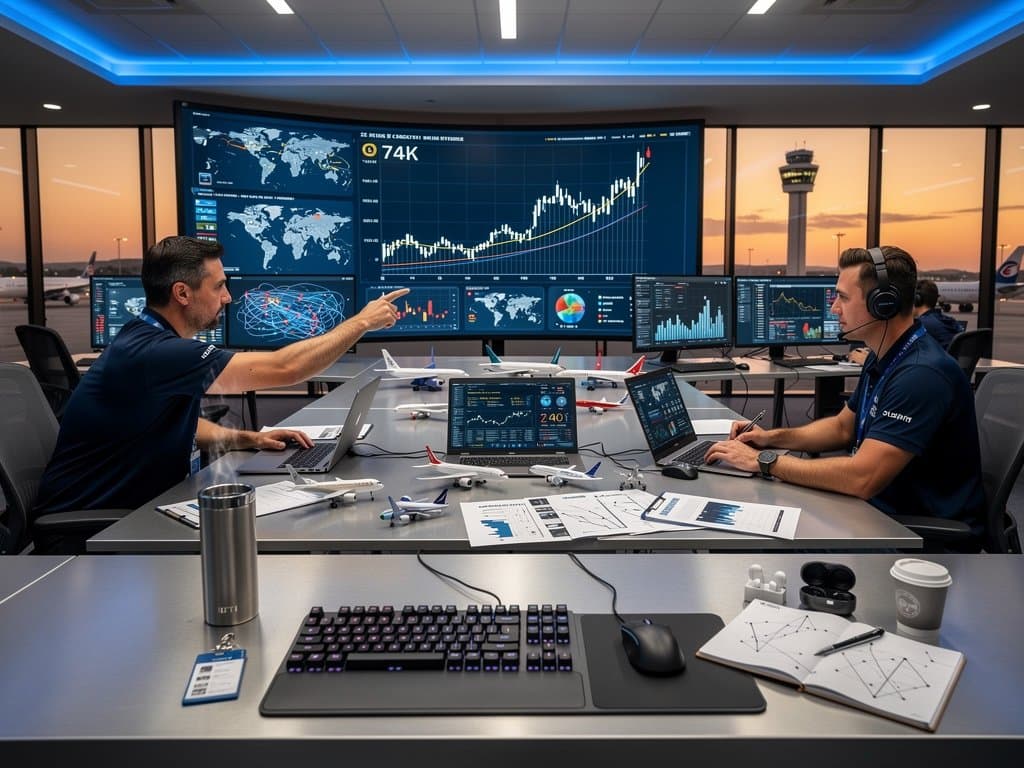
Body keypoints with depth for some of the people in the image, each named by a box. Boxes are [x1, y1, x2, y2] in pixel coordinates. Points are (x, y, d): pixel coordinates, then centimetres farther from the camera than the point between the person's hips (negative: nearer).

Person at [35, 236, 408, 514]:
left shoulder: (151, 341, 5)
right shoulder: (153, 354, -27)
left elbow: (178, 424, 18)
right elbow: (283, 368, -28)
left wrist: (247, 438, 1)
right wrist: (362, 321, -17)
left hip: (131, 508, 9)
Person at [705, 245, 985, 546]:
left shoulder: (921, 373, -27)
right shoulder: (882, 359, 6)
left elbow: (863, 478, -32)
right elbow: (843, 426, 19)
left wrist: (764, 461, -23)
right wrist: (773, 438, 2)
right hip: (880, 509, 8)